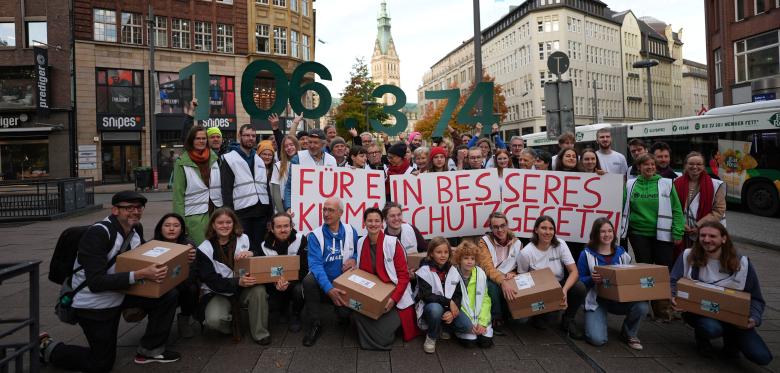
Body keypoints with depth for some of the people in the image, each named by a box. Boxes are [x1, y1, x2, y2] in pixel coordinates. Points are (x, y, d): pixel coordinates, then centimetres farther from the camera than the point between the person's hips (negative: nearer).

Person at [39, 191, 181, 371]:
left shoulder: (136, 229, -5)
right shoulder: (98, 233, -28)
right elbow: (96, 282, -33)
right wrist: (140, 275, -41)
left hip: (120, 294, 7)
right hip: (93, 304, -6)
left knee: (169, 295, -11)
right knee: (102, 364, 7)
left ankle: (151, 349, 5)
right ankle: (47, 348, 26)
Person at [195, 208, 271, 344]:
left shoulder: (243, 239, -1)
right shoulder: (204, 249, -5)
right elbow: (211, 280, -14)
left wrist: (251, 254, -28)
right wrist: (237, 282, -31)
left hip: (243, 289, 2)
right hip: (217, 293, -1)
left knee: (259, 290, -30)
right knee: (214, 320, -29)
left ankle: (259, 332, -11)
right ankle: (231, 324, 7)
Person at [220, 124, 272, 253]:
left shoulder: (259, 160, 17)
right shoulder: (229, 159, -1)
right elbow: (226, 189, -6)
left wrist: (270, 213, 12)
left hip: (261, 212, 5)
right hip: (242, 212, -5)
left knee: (259, 248, 9)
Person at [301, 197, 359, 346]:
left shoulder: (351, 231, 1)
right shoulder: (315, 235, -8)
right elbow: (315, 264, -19)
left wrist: (354, 259, -12)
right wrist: (329, 288, -34)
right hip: (323, 281, -1)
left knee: (345, 314, -24)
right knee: (309, 281, -35)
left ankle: (344, 313, 16)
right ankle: (314, 325, -16)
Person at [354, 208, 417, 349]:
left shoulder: (393, 243, -13)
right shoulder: (361, 243, 3)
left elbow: (403, 275, -12)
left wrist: (393, 298, -22)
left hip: (393, 298, -5)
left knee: (382, 336, -20)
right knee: (356, 315, -22)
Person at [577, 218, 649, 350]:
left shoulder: (621, 253, 7)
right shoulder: (587, 254, -5)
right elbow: (579, 281, -4)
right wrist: (592, 279, -23)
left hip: (619, 299, 4)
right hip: (596, 301, -4)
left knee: (642, 307, -28)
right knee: (598, 339, -24)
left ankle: (629, 334, 4)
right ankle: (594, 321, 15)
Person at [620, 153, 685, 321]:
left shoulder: (666, 184, -1)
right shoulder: (630, 185, 3)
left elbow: (677, 210, -1)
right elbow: (622, 207, 6)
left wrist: (678, 233, -6)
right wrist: (619, 229, 0)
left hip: (662, 234, -1)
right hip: (638, 233, 1)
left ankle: (663, 308, 11)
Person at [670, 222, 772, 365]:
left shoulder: (742, 264, -3)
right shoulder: (688, 256, -6)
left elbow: (755, 298, 2)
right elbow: (673, 281, -2)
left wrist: (754, 318, -16)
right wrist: (673, 296, -24)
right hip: (698, 311, -2)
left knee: (762, 357, -13)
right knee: (712, 328, -38)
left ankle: (731, 339, 22)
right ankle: (701, 338, 3)